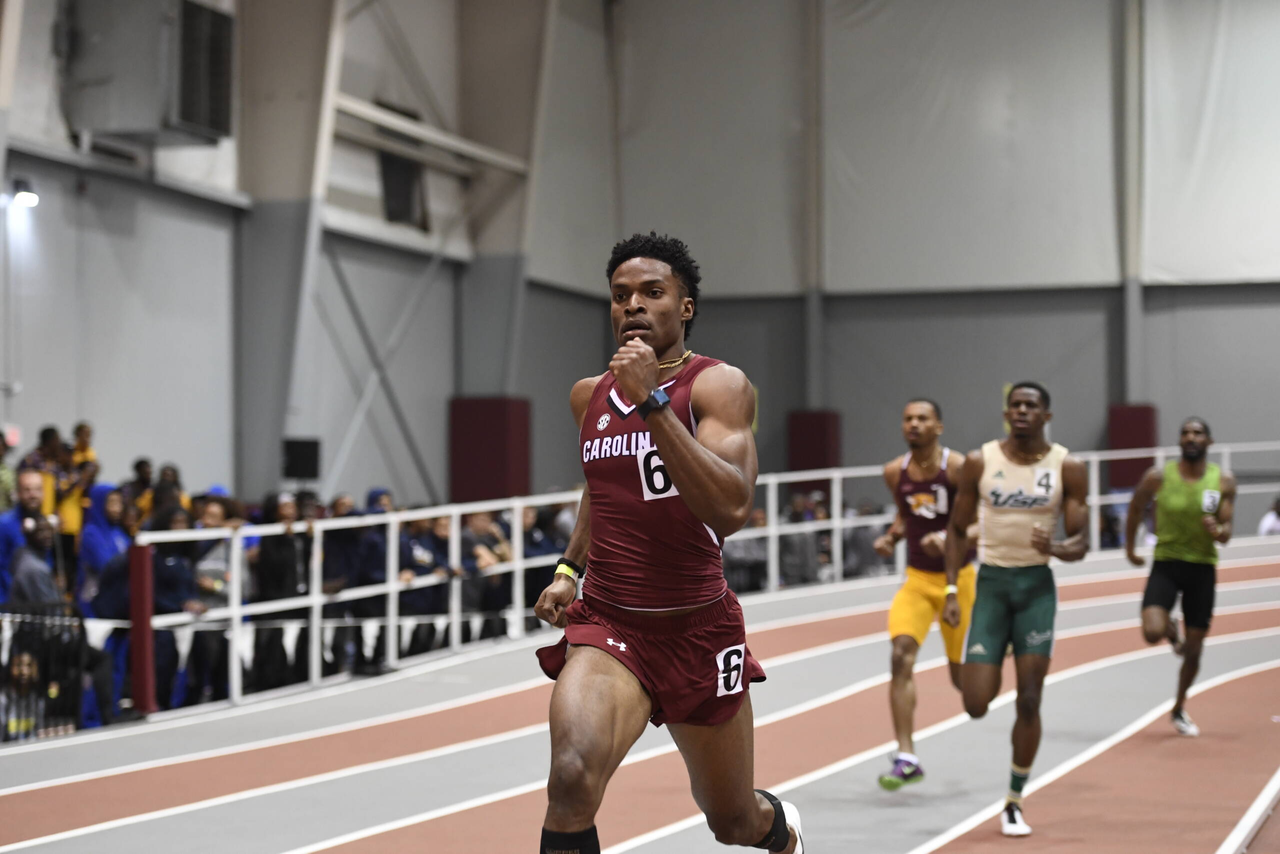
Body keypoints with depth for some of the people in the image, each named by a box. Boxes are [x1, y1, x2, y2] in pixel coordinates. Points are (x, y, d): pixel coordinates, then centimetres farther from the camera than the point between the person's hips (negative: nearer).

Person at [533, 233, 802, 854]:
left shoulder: (719, 385, -10)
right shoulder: (588, 396, 7)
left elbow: (730, 509, -26)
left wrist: (650, 400, -28)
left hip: (698, 627, -2)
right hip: (607, 622, 2)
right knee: (572, 778, -28)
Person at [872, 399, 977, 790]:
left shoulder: (959, 468, -15)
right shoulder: (894, 472, 0)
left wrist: (951, 538, -31)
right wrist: (890, 537, -2)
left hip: (957, 578, -3)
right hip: (916, 578, 3)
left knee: (964, 677, 5)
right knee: (901, 655, -19)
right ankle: (906, 758, -19)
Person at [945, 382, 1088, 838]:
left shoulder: (1068, 467, -3)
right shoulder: (980, 462, -2)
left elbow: (1080, 541, -2)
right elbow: (958, 530, 5)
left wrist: (1057, 548, -25)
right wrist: (951, 590, -3)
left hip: (1037, 586, 0)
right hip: (991, 582, 0)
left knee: (1029, 702, -4)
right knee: (975, 705, -7)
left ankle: (1014, 803, 10)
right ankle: (987, 675, 33)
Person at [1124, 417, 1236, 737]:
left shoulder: (1224, 481, -6)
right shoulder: (1158, 477, -9)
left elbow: (1226, 533, -4)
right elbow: (1135, 509, 10)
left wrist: (1218, 531, -28)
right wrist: (1130, 549, 17)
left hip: (1202, 568, 1)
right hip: (1166, 564, -1)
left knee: (1194, 649, 8)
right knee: (1153, 632, -23)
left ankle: (1179, 710, 31)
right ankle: (1172, 632, 17)